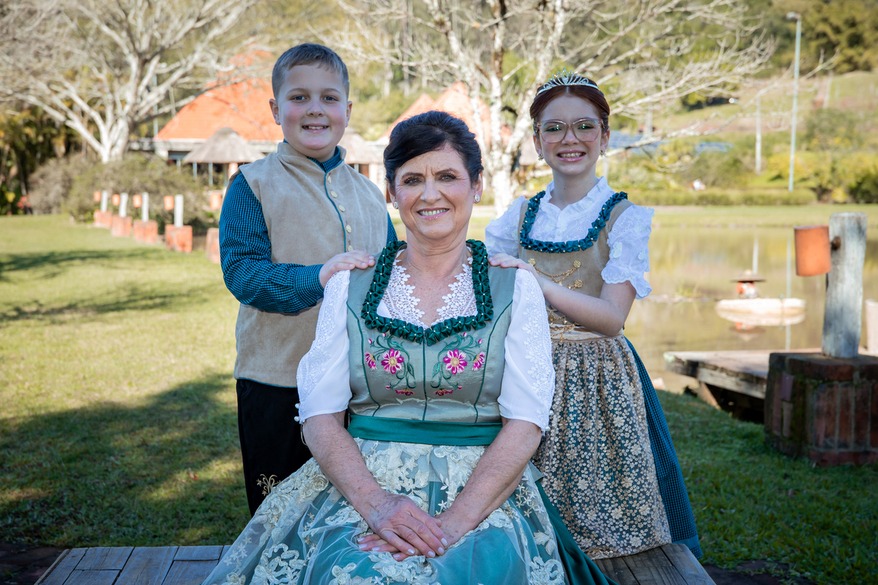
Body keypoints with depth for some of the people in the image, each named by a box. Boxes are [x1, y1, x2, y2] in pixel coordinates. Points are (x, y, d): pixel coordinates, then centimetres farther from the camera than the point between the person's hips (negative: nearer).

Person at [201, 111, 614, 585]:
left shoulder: (513, 286, 4)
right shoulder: (352, 282, 8)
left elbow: (525, 422, -4)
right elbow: (320, 413, 2)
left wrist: (456, 522, -17)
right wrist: (376, 503, -15)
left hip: (484, 492, -1)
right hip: (360, 485, 1)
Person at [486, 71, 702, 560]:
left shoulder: (625, 218, -3)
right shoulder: (520, 217, 8)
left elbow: (612, 317, -14)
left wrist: (537, 282, -25)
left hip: (598, 384, -3)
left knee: (596, 517, 0)